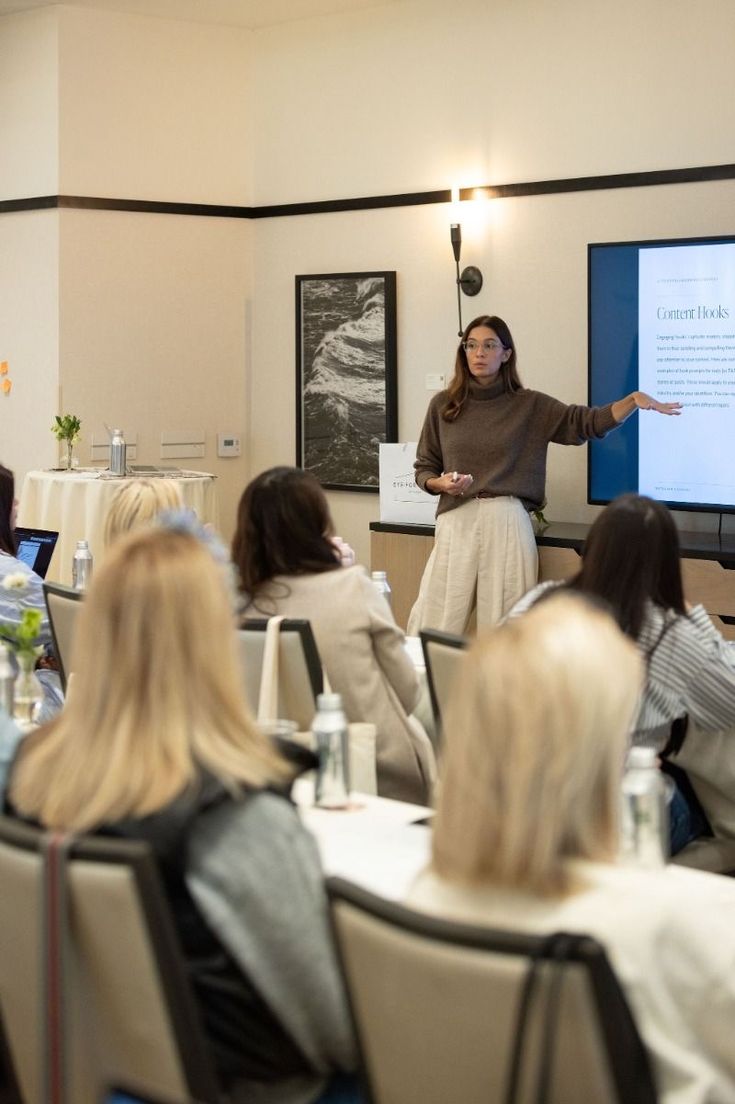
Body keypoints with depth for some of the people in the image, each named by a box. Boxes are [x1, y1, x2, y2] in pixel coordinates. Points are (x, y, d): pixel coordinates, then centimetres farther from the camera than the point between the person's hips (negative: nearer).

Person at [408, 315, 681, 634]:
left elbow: (588, 422, 1)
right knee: (430, 632, -3)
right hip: (456, 523, 1)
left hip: (508, 524, -1)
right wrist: (441, 483, -8)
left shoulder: (529, 406, 7)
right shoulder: (443, 405, 10)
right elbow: (424, 469, 14)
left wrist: (634, 399, -14)